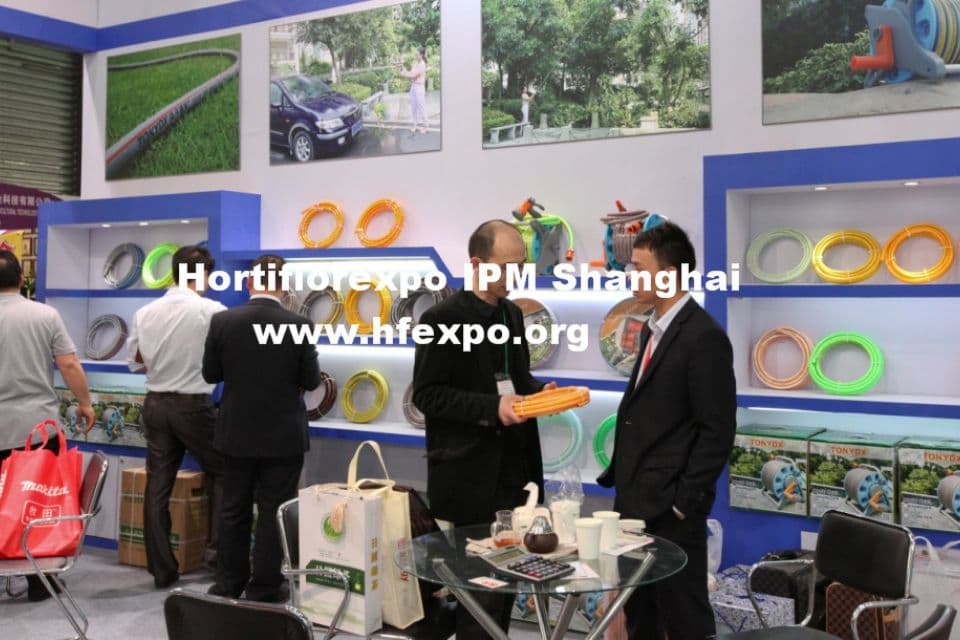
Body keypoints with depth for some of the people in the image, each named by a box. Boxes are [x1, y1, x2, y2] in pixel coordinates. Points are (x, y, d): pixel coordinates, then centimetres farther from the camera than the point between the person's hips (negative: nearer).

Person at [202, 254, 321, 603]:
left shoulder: (222, 321, -7)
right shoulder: (298, 325, -14)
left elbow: (210, 374, 2)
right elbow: (311, 381, -6)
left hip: (237, 433, 3)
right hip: (283, 436, -2)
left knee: (234, 510, 15)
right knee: (273, 513, 7)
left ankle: (228, 583, 25)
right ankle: (264, 588, 14)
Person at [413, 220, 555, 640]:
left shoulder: (512, 314, 11)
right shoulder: (442, 319, -12)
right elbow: (426, 394, -15)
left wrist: (538, 392, -2)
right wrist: (492, 408, -24)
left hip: (514, 465, 7)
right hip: (469, 473, -7)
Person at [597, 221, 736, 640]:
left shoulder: (704, 336, -16)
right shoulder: (653, 328, 12)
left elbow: (717, 431, -18)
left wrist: (685, 501, -17)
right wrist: (621, 478, 14)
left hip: (670, 505, -9)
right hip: (635, 498, 9)